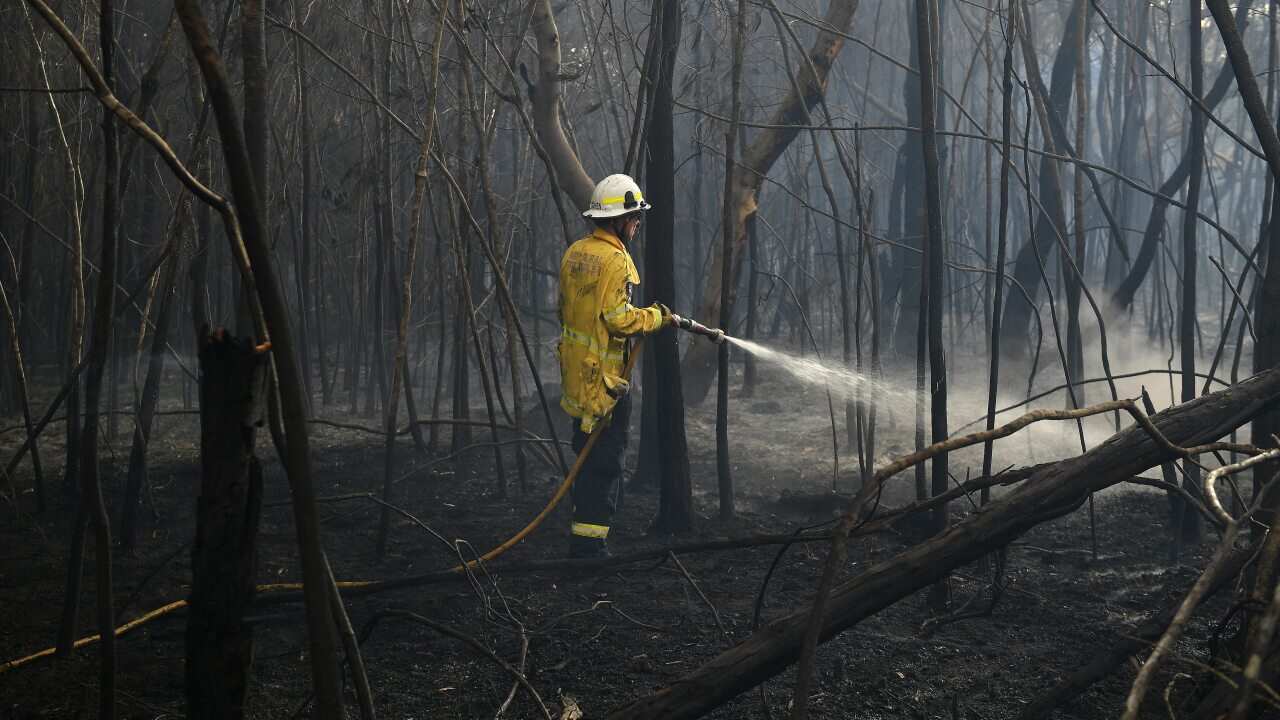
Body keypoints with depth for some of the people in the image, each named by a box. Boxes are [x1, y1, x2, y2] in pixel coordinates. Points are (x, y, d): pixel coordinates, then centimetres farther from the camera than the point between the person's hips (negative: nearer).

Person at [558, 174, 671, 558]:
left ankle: (581, 538, 24)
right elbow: (618, 318, -22)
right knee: (605, 461, -4)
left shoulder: (575, 253, 11)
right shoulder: (614, 259, -17)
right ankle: (590, 542, -4)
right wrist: (656, 317, -7)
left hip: (575, 370, 9)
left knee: (586, 453, 17)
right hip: (604, 375, -9)